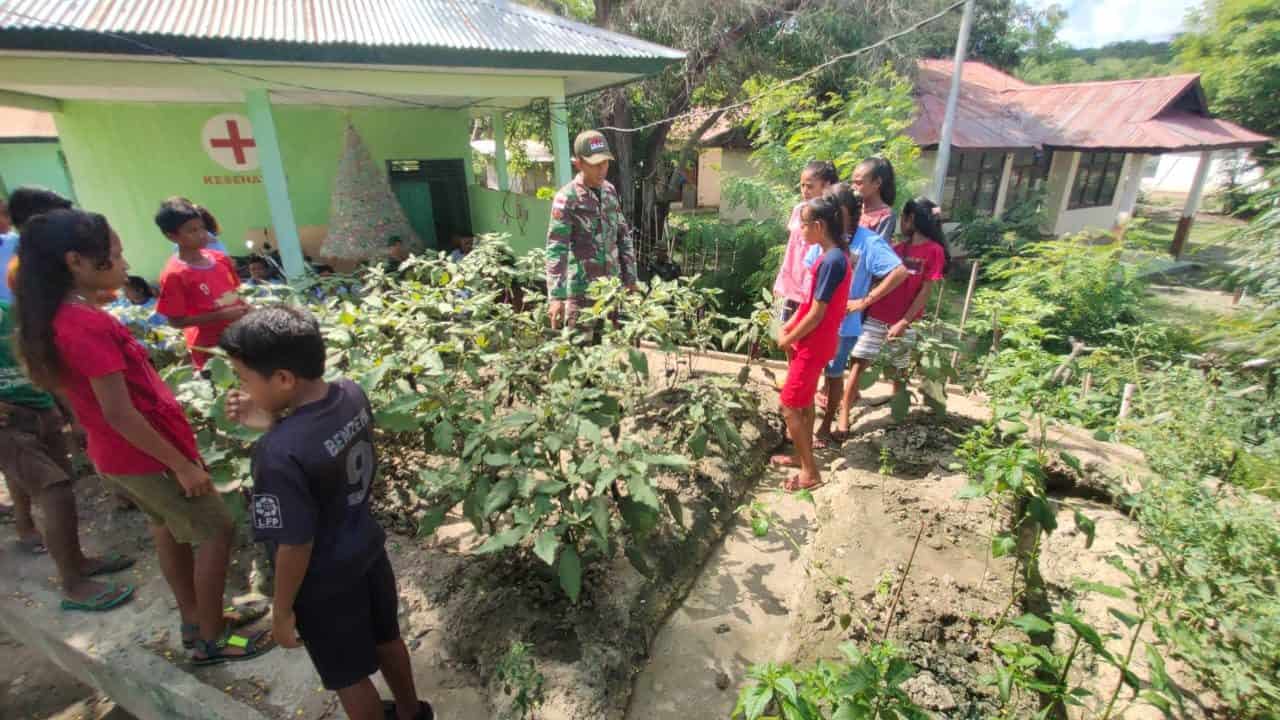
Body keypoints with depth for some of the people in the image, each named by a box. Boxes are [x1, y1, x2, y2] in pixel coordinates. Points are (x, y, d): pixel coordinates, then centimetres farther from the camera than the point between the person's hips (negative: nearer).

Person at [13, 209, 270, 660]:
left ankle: (196, 621, 38)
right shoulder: (89, 326, -26)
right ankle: (211, 640, 18)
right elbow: (119, 413, -26)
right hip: (145, 455, -9)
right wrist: (183, 465, -21)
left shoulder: (57, 319, 2)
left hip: (116, 453, 9)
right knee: (216, 532, 4)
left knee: (169, 530, 22)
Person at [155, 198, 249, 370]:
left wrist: (246, 307, -5)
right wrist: (221, 315, -21)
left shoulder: (221, 259, 2)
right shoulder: (174, 274, -14)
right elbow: (176, 321, -12)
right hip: (210, 348, -5)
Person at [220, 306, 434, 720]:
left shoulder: (279, 454, -34)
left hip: (324, 583, -7)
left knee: (348, 677, 19)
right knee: (386, 639, 30)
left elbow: (295, 545, -24)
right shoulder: (352, 394, -13)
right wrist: (272, 423, -5)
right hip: (367, 549, 7)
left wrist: (281, 609, -7)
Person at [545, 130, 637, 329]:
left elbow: (623, 236, 12)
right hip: (582, 290, -5)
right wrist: (556, 296, -24)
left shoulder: (610, 191, 6)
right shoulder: (566, 198, -12)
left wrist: (630, 278, 11)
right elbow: (556, 249, -17)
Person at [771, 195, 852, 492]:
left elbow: (816, 314, -22)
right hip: (812, 342, 10)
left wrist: (789, 340, -10)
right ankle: (803, 457, 34)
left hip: (813, 345, -9)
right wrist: (787, 328, 7)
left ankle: (811, 472, 10)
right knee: (804, 402, 20)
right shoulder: (832, 255, 7)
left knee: (789, 407, -1)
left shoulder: (831, 261, -24)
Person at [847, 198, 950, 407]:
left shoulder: (934, 251, -5)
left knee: (899, 371, 10)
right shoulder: (898, 248, 10)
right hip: (876, 317, 3)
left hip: (902, 323, -3)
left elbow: (925, 292, -9)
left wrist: (904, 322, -14)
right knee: (859, 363, -4)